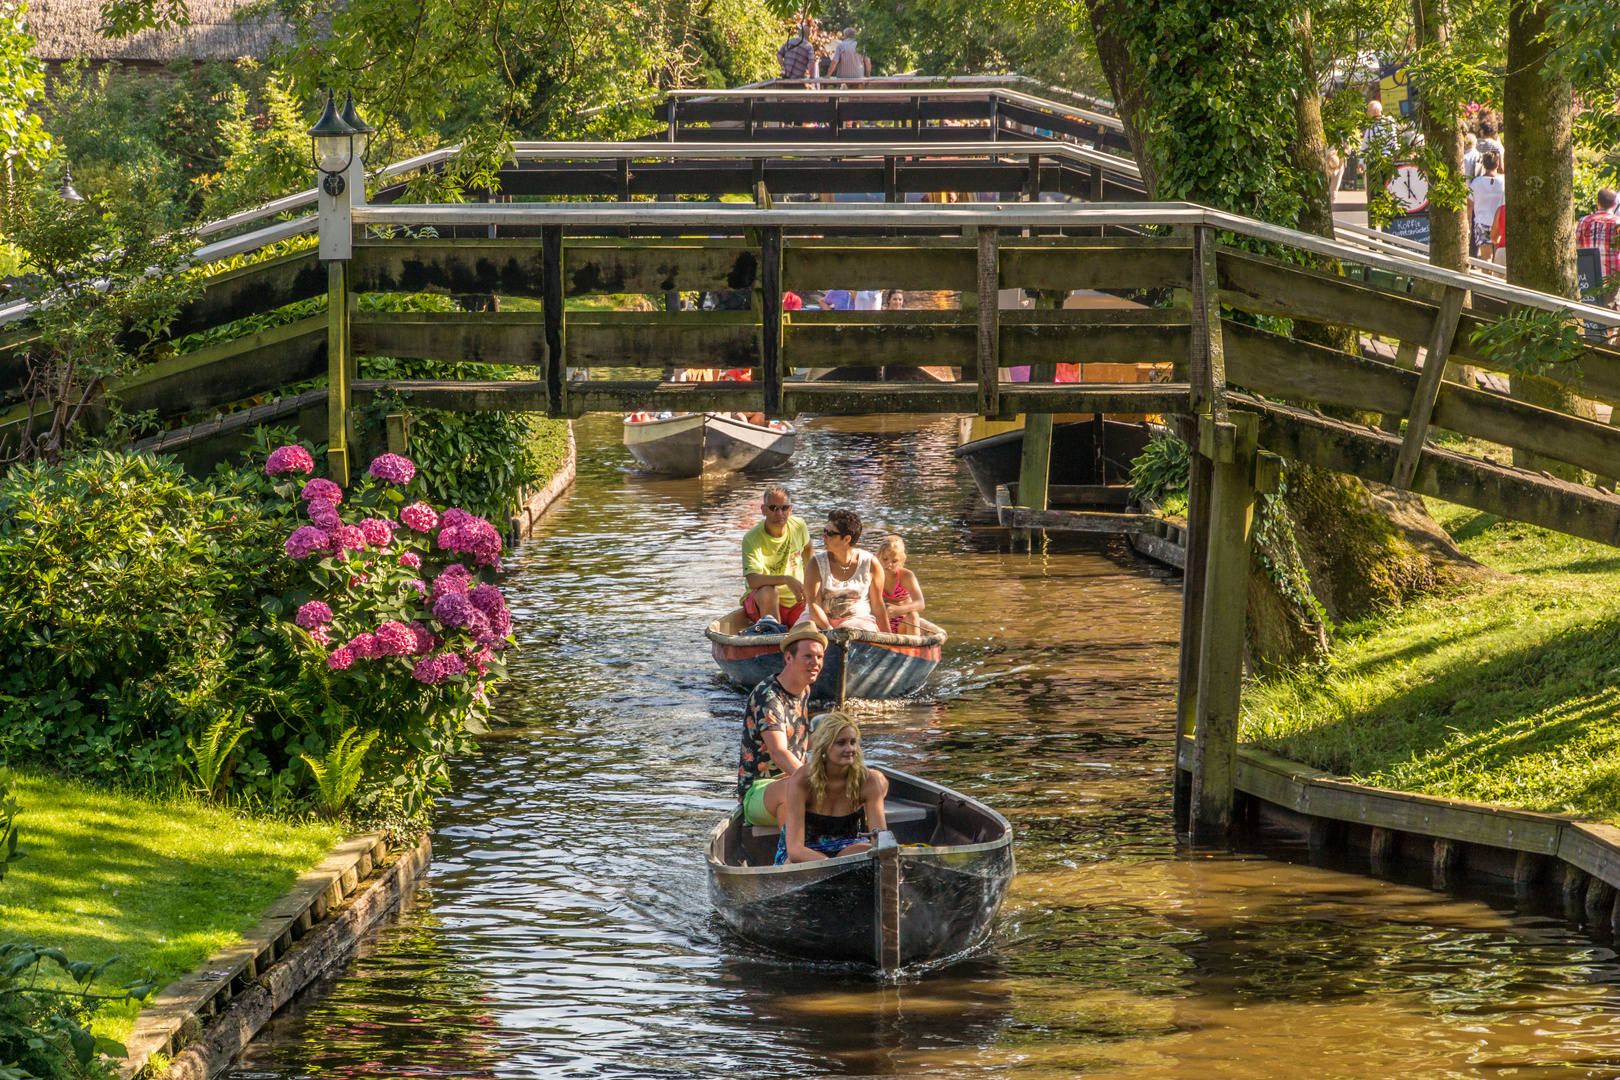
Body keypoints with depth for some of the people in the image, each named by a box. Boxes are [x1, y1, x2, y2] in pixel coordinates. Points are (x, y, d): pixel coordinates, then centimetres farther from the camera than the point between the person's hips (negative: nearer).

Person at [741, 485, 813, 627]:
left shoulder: (799, 526, -2)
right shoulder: (751, 539, -18)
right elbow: (753, 581, -31)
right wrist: (786, 580, -43)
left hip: (796, 603, 4)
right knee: (768, 591, -38)